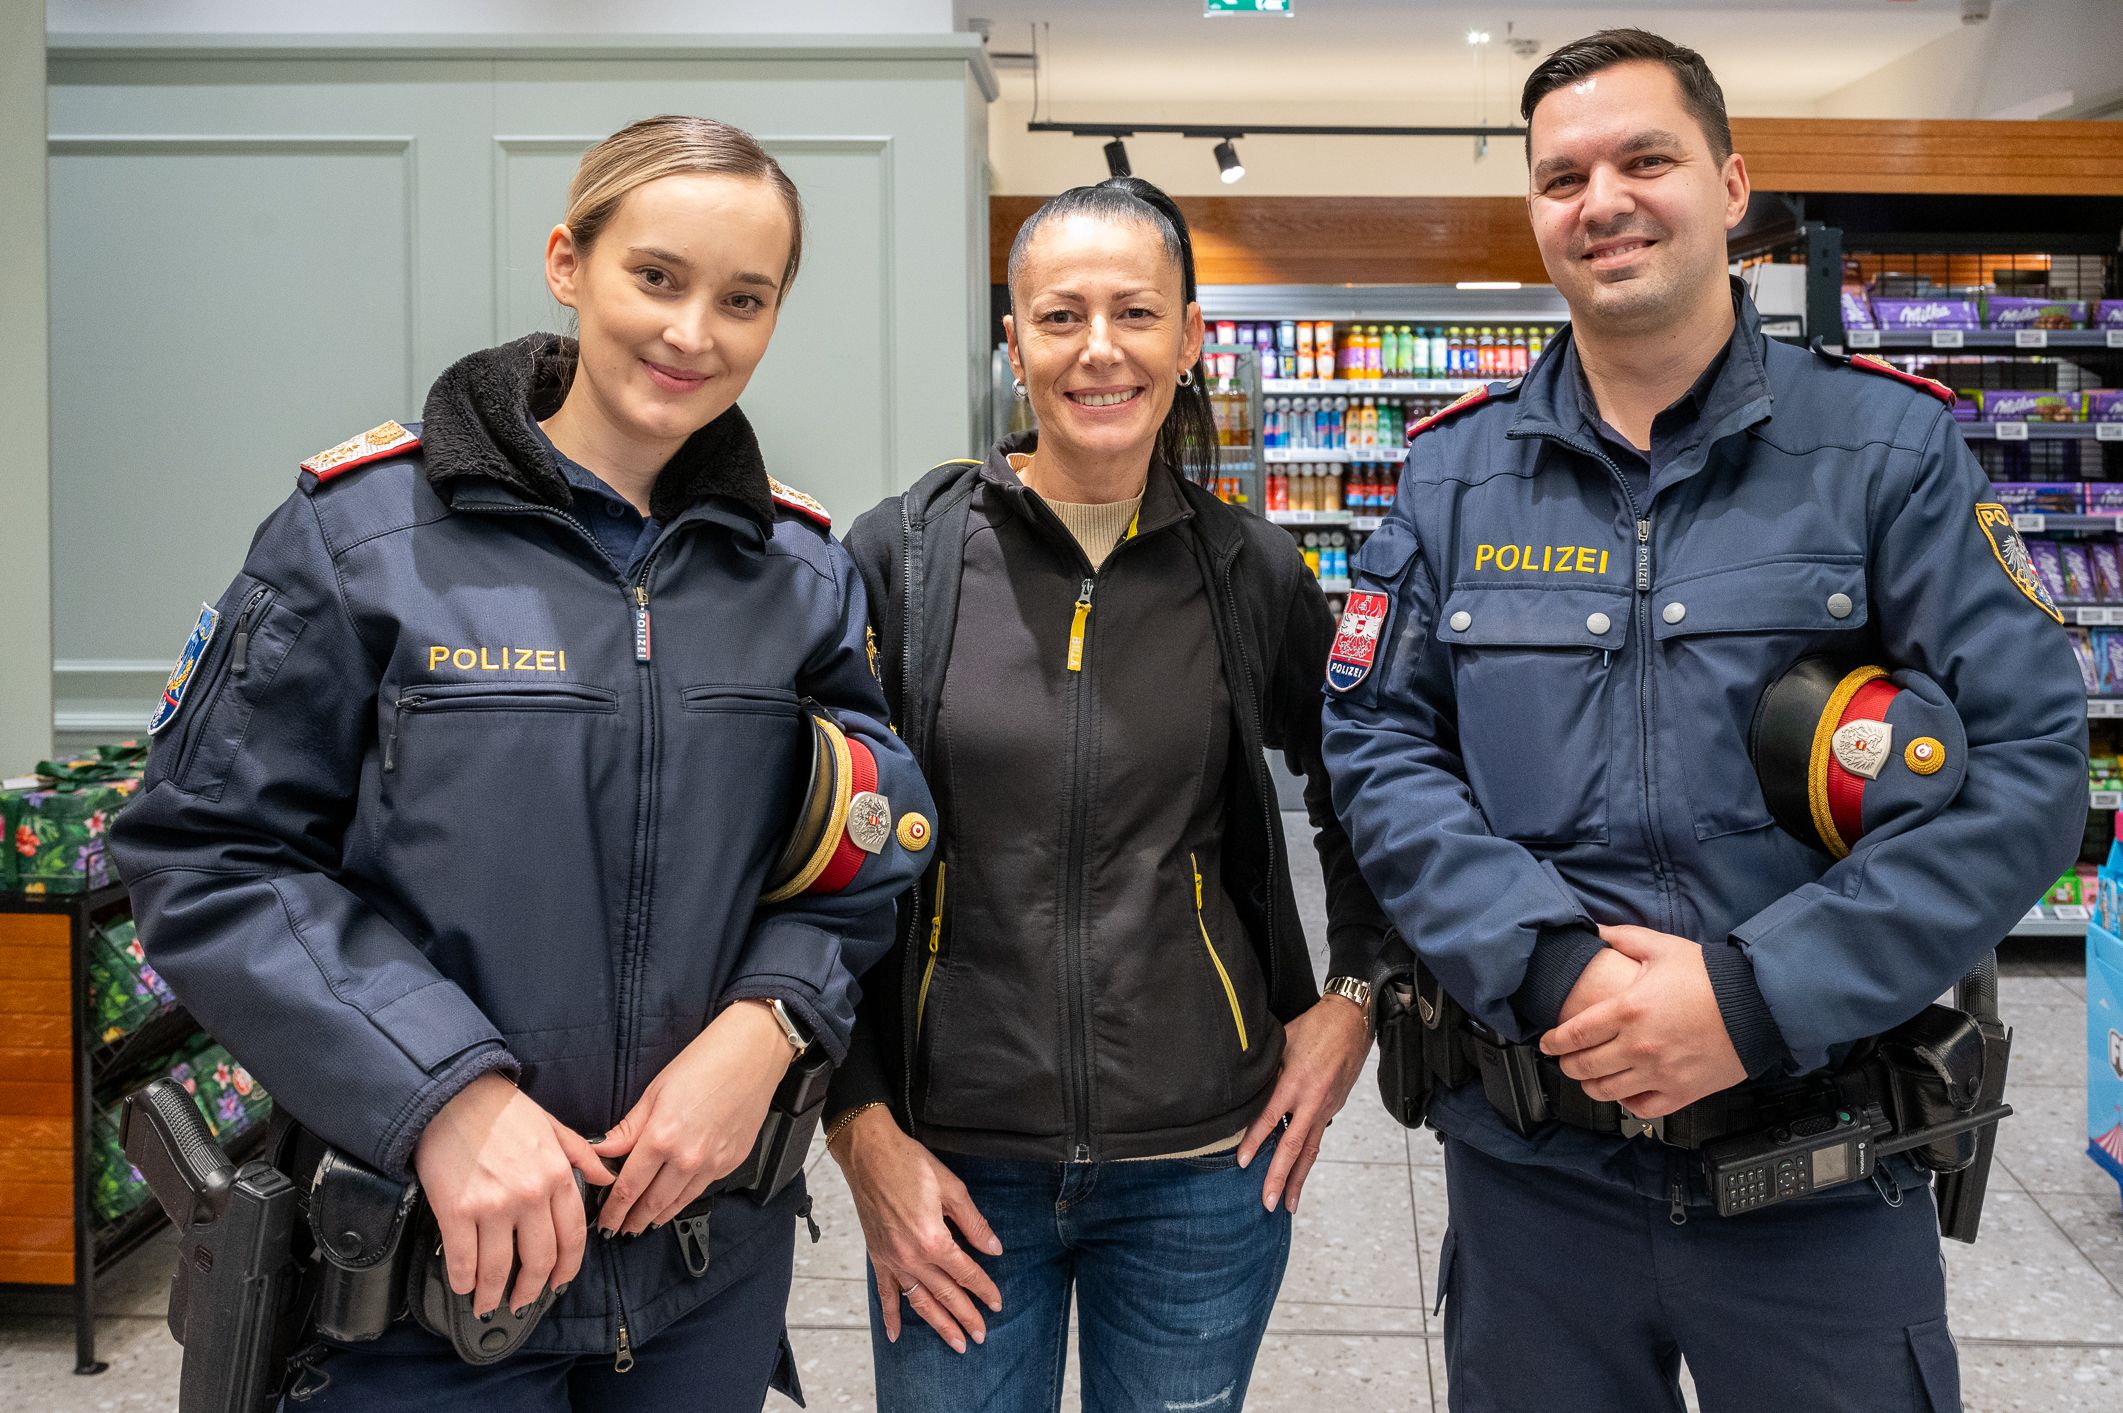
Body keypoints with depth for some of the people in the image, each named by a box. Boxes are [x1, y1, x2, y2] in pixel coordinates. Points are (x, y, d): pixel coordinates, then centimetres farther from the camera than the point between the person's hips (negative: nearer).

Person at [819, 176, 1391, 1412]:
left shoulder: (1251, 571, -1)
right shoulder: (902, 558, -5)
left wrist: (1354, 996, 6)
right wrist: (860, 1126, -5)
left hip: (1203, 1167, 1)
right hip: (955, 1165, -1)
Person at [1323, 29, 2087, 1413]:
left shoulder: (1893, 446, -3)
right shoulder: (1455, 471, 3)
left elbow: (2029, 765, -8)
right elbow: (1379, 747, -1)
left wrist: (1758, 997, -18)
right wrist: (1548, 965, -17)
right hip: (1531, 1156, 2)